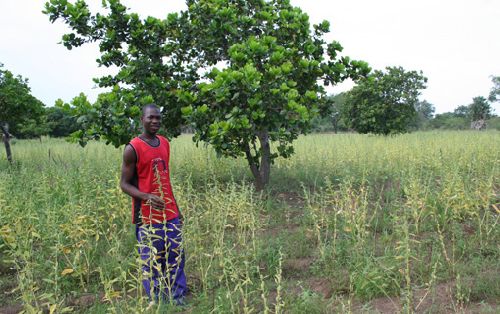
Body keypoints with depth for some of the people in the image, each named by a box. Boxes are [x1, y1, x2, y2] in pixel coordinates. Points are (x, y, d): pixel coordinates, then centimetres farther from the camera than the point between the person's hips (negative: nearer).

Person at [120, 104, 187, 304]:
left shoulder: (165, 143, 8)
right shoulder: (133, 148, -12)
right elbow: (124, 184, -9)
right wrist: (146, 197, -27)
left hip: (171, 214, 6)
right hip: (147, 217, -6)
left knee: (176, 260, 11)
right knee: (152, 264, 4)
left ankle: (178, 301, 24)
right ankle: (157, 303, 18)